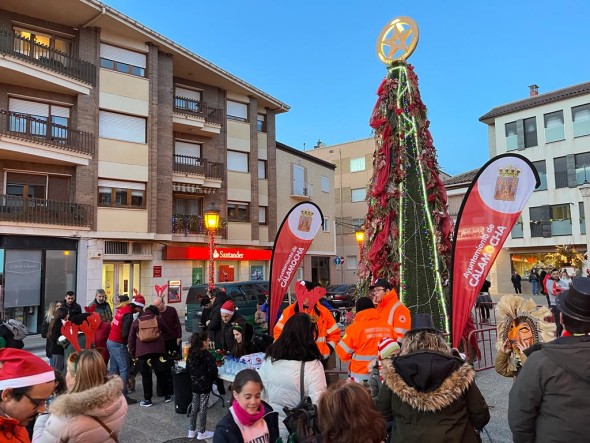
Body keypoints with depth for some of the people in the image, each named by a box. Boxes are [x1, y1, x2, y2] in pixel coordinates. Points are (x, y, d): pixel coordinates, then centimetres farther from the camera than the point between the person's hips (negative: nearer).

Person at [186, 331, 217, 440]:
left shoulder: (191, 354, 1)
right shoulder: (208, 355, -20)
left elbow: (188, 368, 10)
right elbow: (213, 371, -22)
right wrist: (212, 379, -3)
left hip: (194, 384, 6)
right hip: (205, 385, -6)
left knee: (194, 406, 17)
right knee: (203, 408, 4)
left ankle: (192, 430, 26)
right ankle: (201, 432, 14)